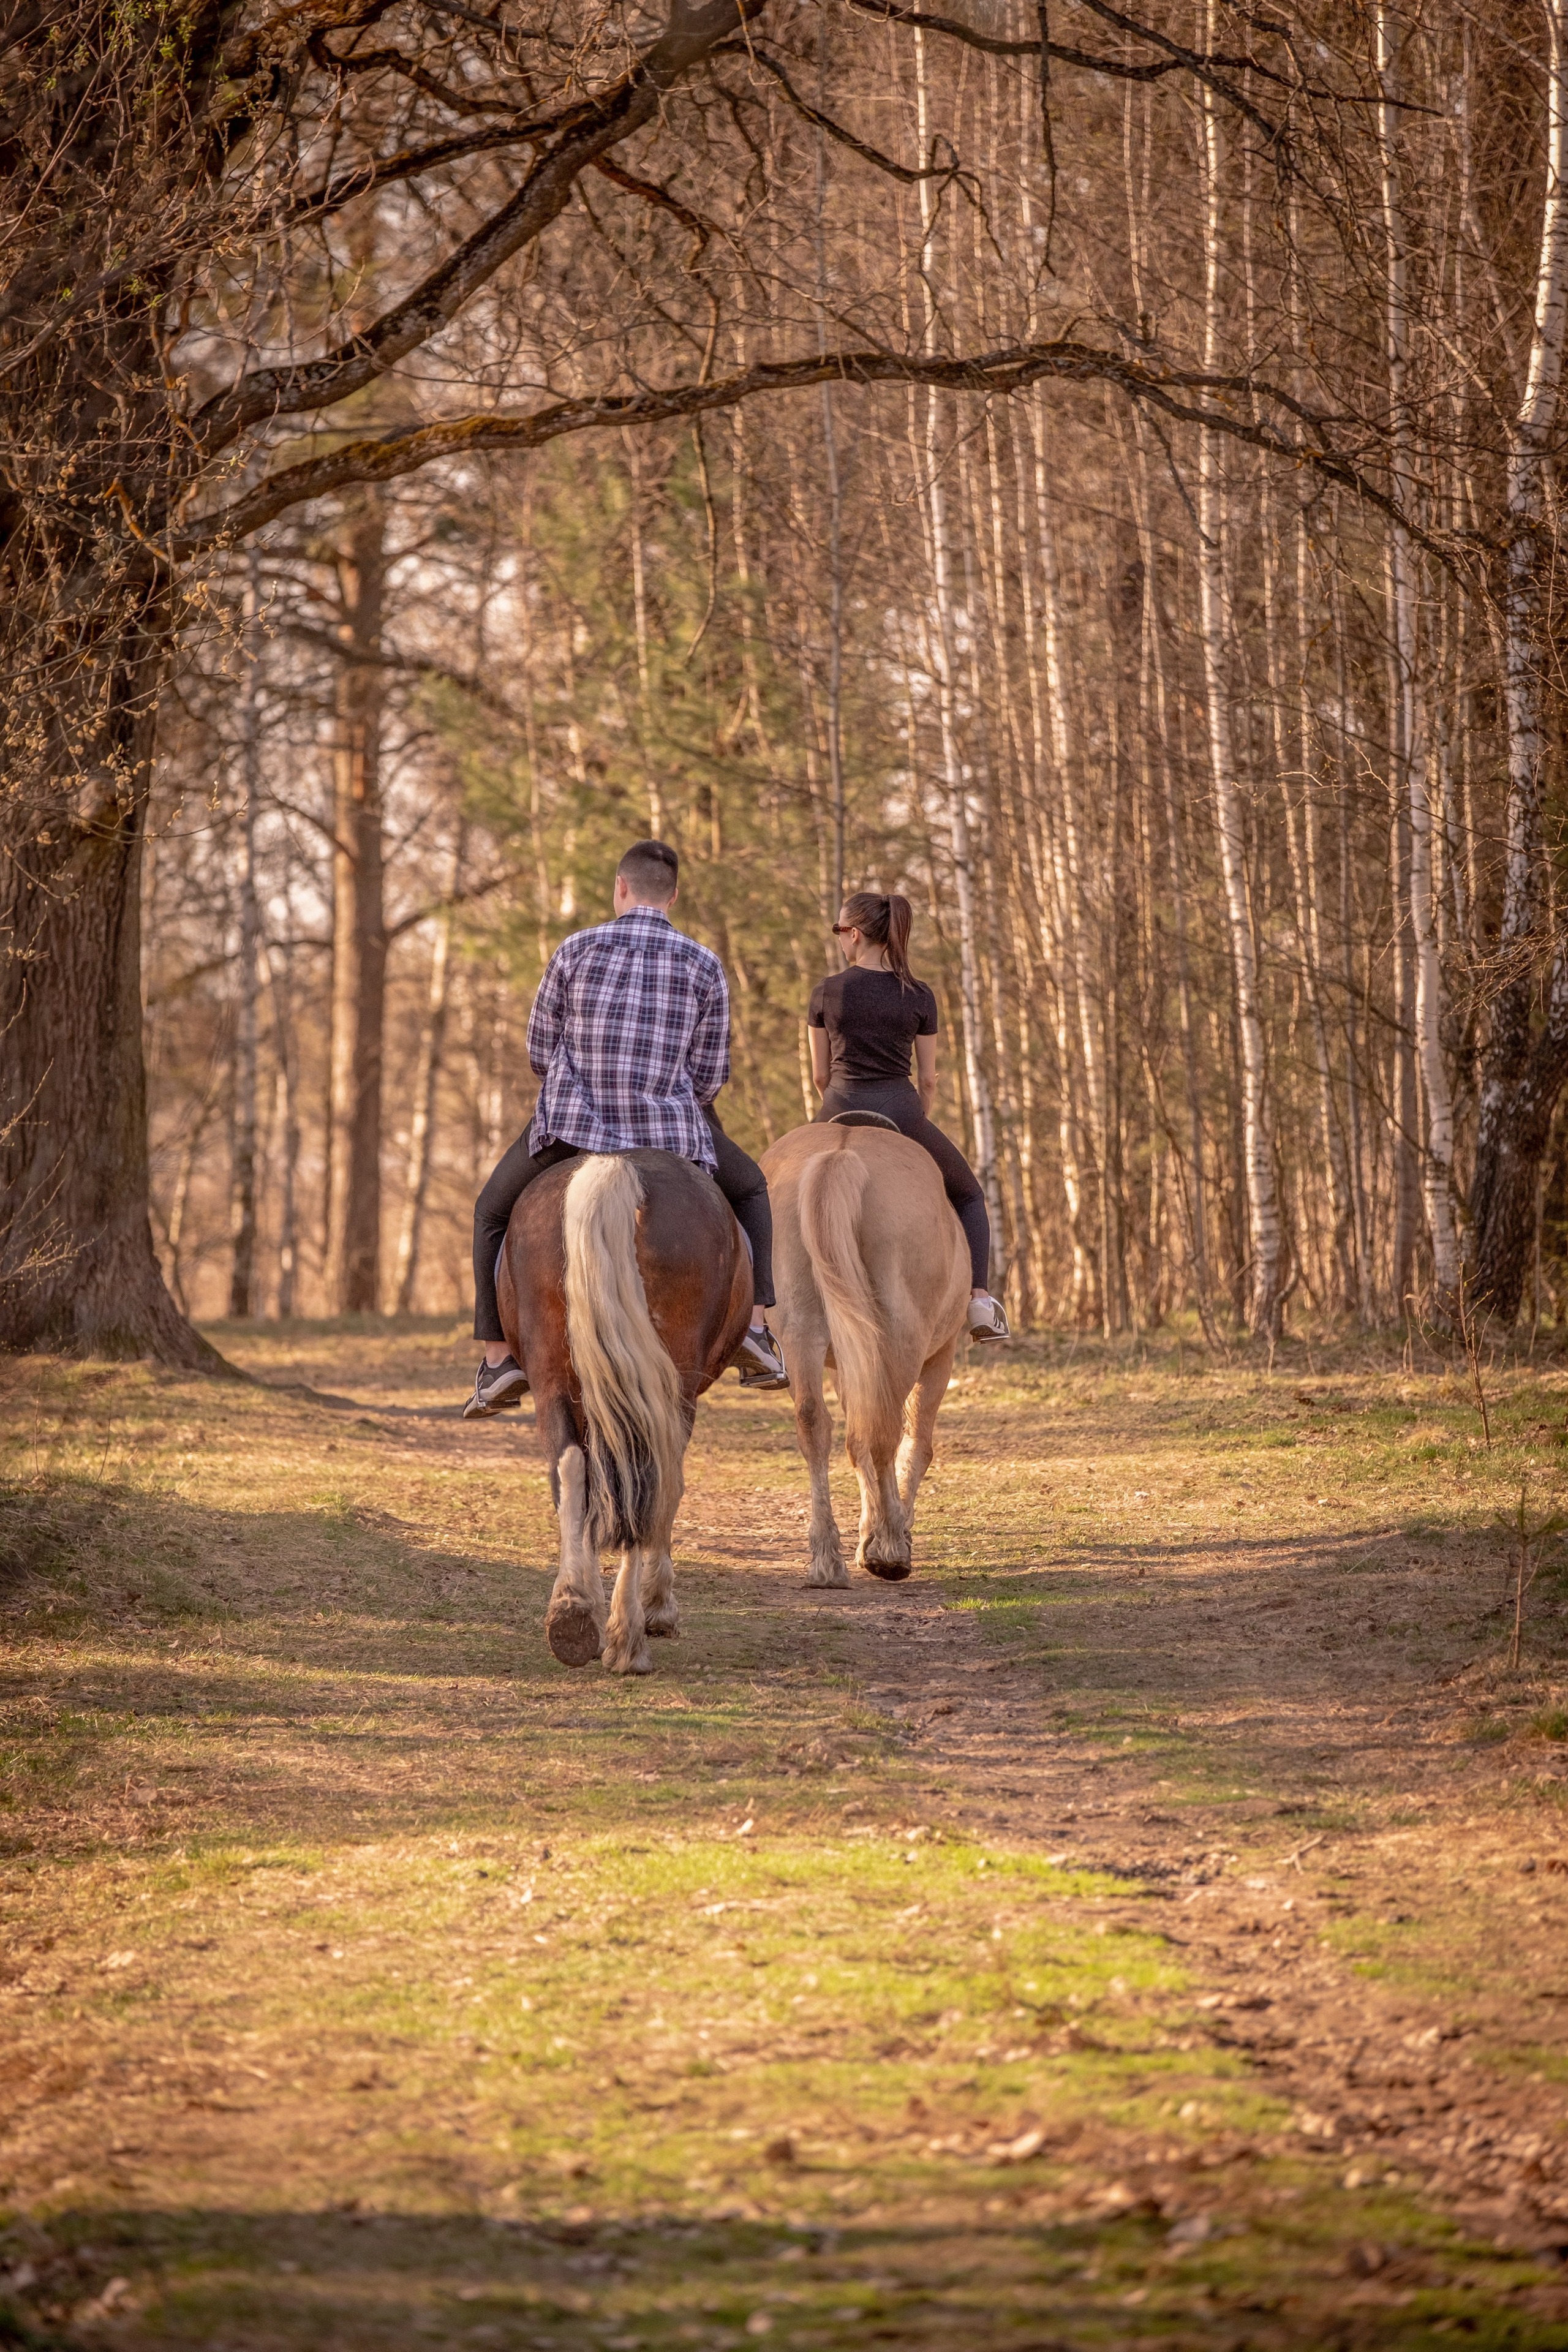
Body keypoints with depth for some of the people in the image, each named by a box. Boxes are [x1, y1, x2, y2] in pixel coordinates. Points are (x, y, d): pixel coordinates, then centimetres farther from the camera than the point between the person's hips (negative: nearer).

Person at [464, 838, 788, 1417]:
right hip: (671, 1136, 1)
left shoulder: (576, 951, -3)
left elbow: (541, 1049, 5)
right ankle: (754, 1331, 15)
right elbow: (709, 1075, 1)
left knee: (494, 1213, 27)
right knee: (748, 1189, 30)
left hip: (572, 1129, 0)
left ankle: (499, 1359, 16)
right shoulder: (704, 967, -1)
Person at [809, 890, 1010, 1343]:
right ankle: (980, 1298, 5)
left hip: (839, 1114, 0)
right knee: (968, 1194, 22)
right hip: (901, 1111, 0)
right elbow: (928, 1079, 6)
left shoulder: (826, 993, 0)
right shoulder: (919, 997, 2)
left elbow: (820, 1074, 7)